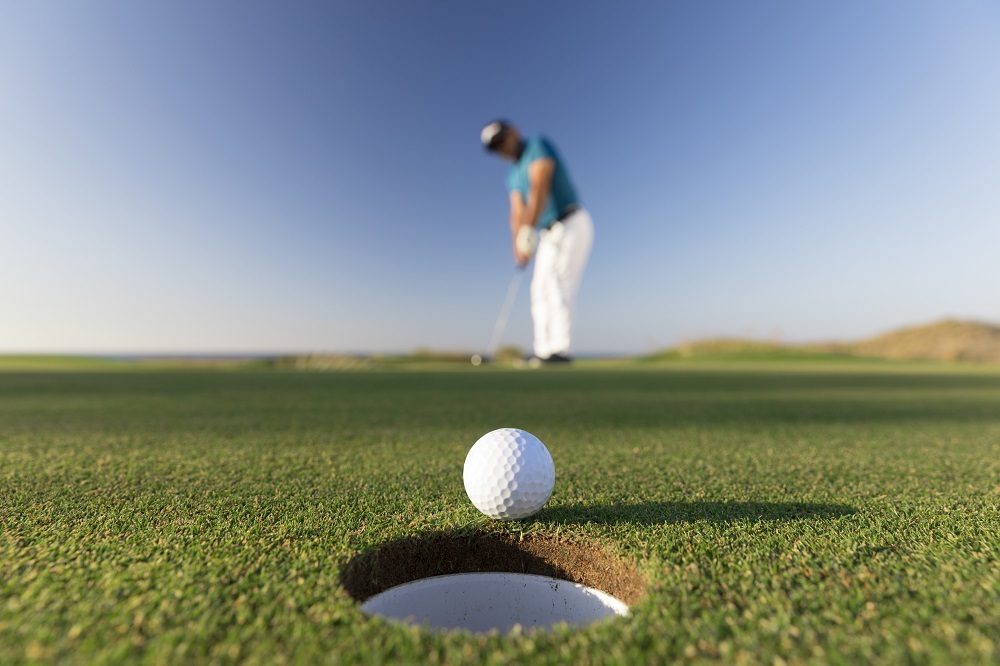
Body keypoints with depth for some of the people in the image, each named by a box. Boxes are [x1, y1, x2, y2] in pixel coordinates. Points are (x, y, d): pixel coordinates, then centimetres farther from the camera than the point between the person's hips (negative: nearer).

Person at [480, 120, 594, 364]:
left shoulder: (538, 145, -6)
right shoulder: (513, 176, 16)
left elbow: (540, 189, -22)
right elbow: (517, 214, 3)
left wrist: (528, 232, -30)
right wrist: (518, 247, -14)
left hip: (573, 224, -8)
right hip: (549, 234, 8)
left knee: (557, 283, -19)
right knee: (541, 289, 1)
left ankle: (561, 349, -19)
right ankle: (543, 351, 3)